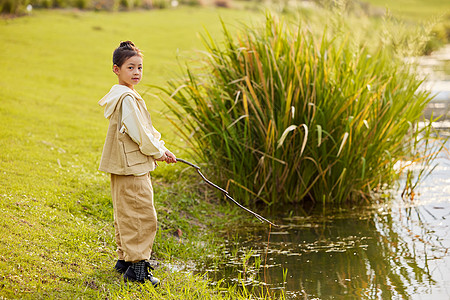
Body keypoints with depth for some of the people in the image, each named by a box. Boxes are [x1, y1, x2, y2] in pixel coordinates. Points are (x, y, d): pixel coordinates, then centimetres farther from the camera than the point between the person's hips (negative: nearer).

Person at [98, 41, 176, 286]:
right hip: (132, 167, -11)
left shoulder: (121, 95, 16)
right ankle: (137, 267, -7)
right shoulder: (127, 98, -18)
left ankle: (125, 258, 27)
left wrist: (161, 148, 9)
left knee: (126, 215, 18)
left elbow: (146, 129, 19)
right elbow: (138, 133, -19)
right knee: (143, 216, -8)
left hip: (123, 167, 11)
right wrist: (157, 152, -6)